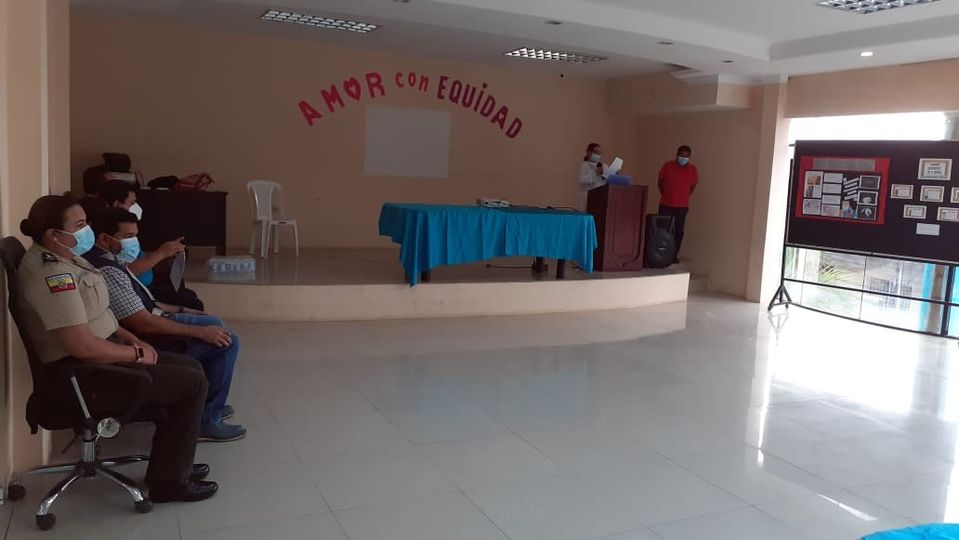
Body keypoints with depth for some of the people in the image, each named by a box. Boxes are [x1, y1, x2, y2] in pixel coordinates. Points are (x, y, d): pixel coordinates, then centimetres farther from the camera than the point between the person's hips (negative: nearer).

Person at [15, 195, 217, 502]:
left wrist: (129, 338, 7)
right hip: (81, 374, -10)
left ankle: (172, 463, 19)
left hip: (97, 359, 10)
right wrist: (136, 354, -15)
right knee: (193, 383, -10)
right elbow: (83, 346, -29)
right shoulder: (53, 275, -25)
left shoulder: (61, 259, 8)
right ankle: (168, 480, 2)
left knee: (190, 368, 11)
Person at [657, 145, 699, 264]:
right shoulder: (668, 166, -8)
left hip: (682, 206, 1)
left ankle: (674, 255, 13)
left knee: (679, 231, 4)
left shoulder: (693, 170, -5)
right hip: (666, 204, -1)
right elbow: (660, 181, 6)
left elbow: (692, 186, 10)